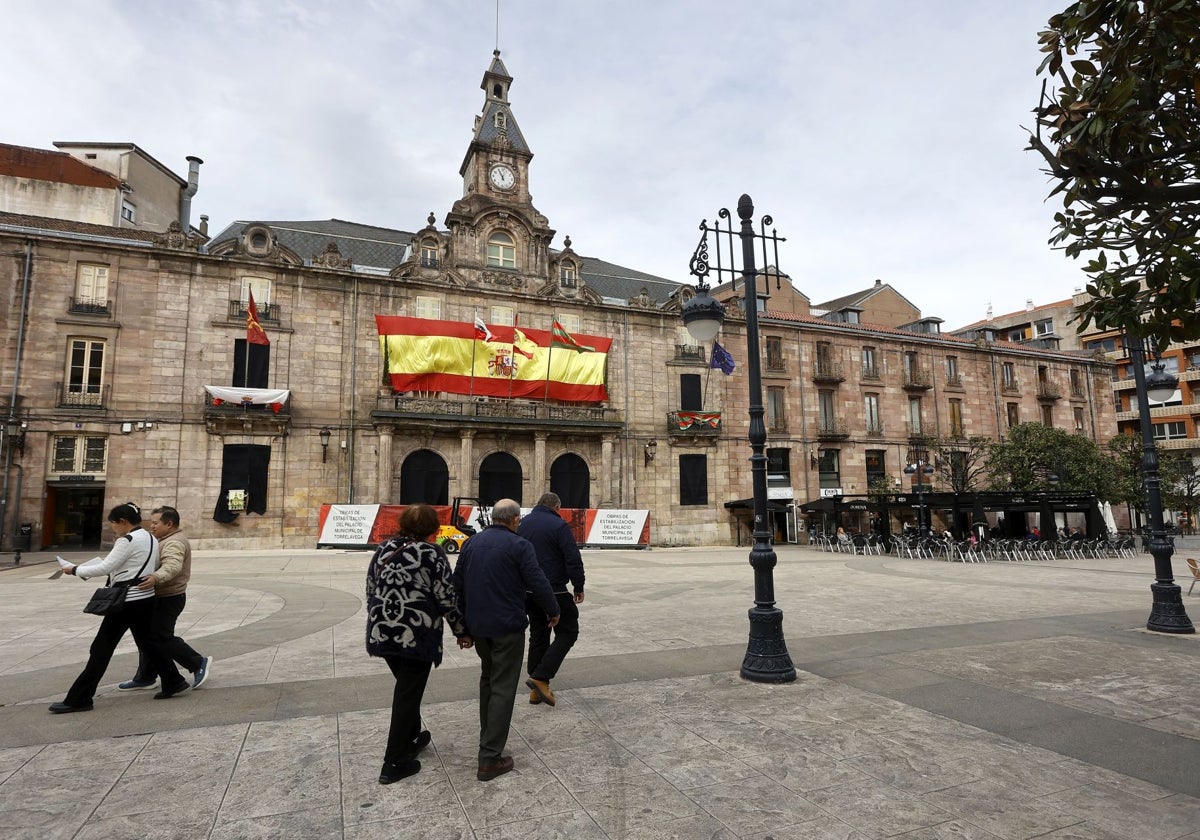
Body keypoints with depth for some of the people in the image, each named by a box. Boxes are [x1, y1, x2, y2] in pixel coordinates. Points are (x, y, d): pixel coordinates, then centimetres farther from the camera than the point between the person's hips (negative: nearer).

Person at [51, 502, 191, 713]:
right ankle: (174, 682, 20)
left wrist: (75, 570, -3)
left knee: (102, 647, 0)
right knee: (148, 640, 17)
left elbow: (105, 568, -15)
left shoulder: (128, 540, -16)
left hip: (128, 601, -9)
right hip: (146, 598, 9)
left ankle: (79, 699, 7)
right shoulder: (151, 539, 11)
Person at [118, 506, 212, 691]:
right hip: (162, 598, 11)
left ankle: (199, 663, 3)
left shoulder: (174, 542, -20)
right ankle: (144, 678, 23)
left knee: (163, 637, -6)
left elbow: (172, 566, -38)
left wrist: (155, 578, -54)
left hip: (168, 599, -11)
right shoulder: (168, 540, 16)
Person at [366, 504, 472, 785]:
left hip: (382, 633, 6)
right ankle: (395, 763, 14)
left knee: (406, 686, 25)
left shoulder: (384, 549, 8)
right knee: (408, 693, 6)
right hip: (416, 635, -6)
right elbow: (446, 597, -9)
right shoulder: (432, 553, -9)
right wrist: (461, 630, 2)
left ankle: (411, 738, 41)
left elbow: (371, 590, 13)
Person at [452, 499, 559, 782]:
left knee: (488, 678, 25)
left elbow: (457, 582, 12)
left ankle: (488, 735, 38)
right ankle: (490, 758, 1)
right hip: (507, 626, -6)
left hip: (478, 625, 7)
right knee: (503, 687, 0)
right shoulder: (519, 545, -13)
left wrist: (464, 618, 22)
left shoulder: (472, 543, 6)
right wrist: (553, 610, 3)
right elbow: (538, 583, -14)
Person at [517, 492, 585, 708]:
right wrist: (578, 587, -4)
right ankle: (540, 677, -6)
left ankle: (537, 689, 18)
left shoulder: (522, 524, 8)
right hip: (554, 591, -7)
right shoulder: (559, 525, -12)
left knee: (538, 634, 15)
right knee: (567, 632, 5)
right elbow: (574, 559, -15)